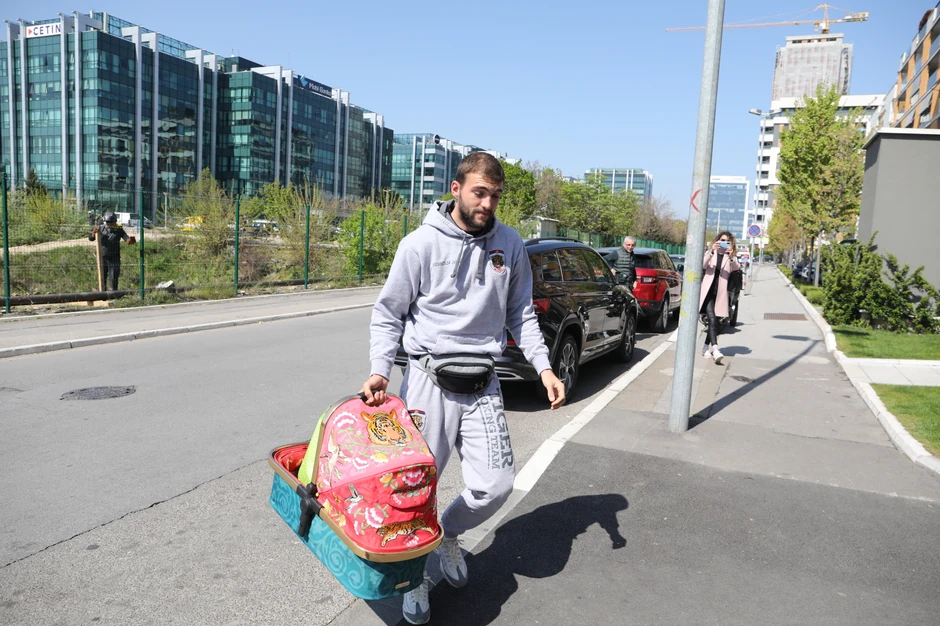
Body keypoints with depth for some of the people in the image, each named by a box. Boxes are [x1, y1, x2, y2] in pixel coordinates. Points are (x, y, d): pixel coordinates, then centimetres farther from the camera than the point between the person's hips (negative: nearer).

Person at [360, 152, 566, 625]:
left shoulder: (510, 245, 5)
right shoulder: (421, 244, -6)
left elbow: (521, 313, 14)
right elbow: (388, 314, -2)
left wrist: (543, 367, 4)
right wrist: (380, 369, -16)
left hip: (483, 384, 3)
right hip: (429, 378, -3)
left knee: (496, 485, -3)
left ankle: (448, 534, 30)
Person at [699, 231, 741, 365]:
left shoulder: (731, 257, 12)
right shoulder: (710, 253, 12)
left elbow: (737, 268, -9)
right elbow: (703, 265, -8)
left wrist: (731, 257, -28)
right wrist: (711, 252, -22)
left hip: (720, 293, 2)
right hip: (708, 291, -2)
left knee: (714, 321, 7)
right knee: (712, 319, -17)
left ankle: (706, 348, 23)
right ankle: (715, 349, -27)